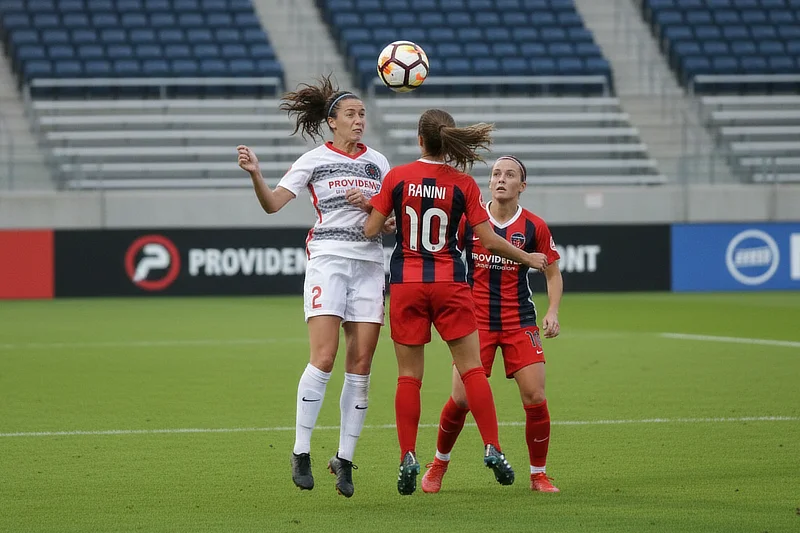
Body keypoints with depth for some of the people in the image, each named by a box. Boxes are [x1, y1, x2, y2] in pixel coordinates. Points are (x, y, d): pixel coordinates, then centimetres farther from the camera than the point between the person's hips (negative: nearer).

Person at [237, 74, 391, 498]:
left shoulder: (377, 162, 14)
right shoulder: (314, 160, 4)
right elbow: (273, 203, -2)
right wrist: (255, 175, -20)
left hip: (369, 263, 4)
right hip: (328, 259, -4)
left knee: (361, 366, -1)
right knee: (324, 358, -15)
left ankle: (344, 459, 7)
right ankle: (300, 453, -7)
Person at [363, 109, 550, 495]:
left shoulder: (397, 177, -3)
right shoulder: (463, 184, -4)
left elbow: (370, 230, -2)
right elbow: (488, 240, -3)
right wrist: (527, 259, 11)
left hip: (406, 283, 1)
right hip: (449, 282, -1)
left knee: (408, 376, 5)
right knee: (472, 369, 5)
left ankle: (408, 457, -1)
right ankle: (492, 449, -1)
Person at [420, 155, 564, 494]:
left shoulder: (534, 227, -1)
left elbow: (553, 273, 8)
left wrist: (553, 311, -5)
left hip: (520, 322, 0)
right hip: (476, 321, 0)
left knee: (535, 397, -9)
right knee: (462, 399, -7)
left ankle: (538, 475, 9)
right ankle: (439, 464, 18)